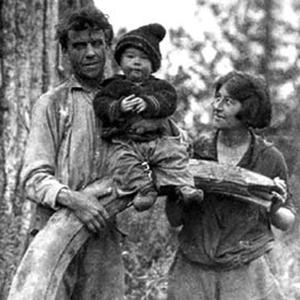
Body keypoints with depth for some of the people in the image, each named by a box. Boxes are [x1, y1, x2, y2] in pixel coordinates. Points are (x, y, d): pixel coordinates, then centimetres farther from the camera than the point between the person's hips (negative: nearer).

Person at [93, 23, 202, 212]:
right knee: (125, 161, -28)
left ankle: (182, 185, -21)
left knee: (173, 154, -22)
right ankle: (144, 189, -26)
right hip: (126, 142, -1)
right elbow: (101, 106, 0)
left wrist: (148, 104, -21)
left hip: (159, 138, 1)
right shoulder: (114, 87, 12)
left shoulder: (160, 86, 16)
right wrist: (119, 107, -20)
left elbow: (168, 102, -2)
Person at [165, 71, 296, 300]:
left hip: (247, 274, -1)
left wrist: (275, 208, -11)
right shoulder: (195, 150, 0)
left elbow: (286, 222, 10)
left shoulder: (269, 158, -2)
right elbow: (175, 220, 5)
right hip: (193, 272, 2)